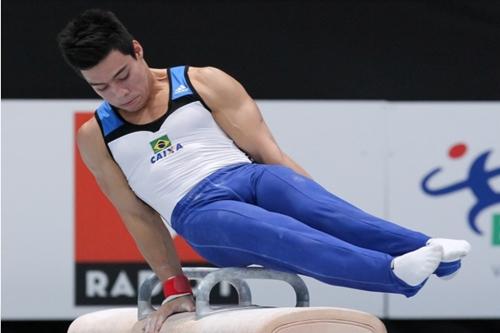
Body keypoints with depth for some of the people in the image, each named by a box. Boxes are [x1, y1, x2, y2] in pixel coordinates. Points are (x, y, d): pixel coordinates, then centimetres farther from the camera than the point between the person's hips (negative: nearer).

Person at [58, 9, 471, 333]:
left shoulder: (203, 83, 12)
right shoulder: (95, 137, 15)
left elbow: (268, 152, 6)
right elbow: (138, 215, 17)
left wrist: (326, 218, -2)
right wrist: (174, 285, 11)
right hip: (199, 212, -1)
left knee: (283, 186, -35)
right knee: (277, 233, -34)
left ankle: (428, 250, -51)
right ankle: (393, 271, -57)